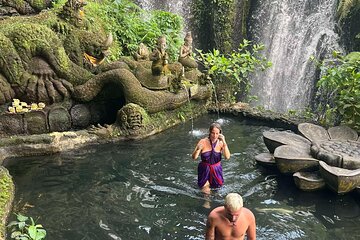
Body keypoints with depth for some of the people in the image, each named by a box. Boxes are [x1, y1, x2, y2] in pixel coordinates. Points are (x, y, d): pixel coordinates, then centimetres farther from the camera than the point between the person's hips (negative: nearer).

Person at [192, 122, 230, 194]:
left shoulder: (221, 143, -10)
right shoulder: (203, 142, -15)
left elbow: (227, 157, -22)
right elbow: (194, 157, -15)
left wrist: (224, 142, -27)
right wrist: (198, 149, -35)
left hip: (216, 170, 2)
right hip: (205, 170, -2)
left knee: (217, 187, 20)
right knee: (206, 192, 5)